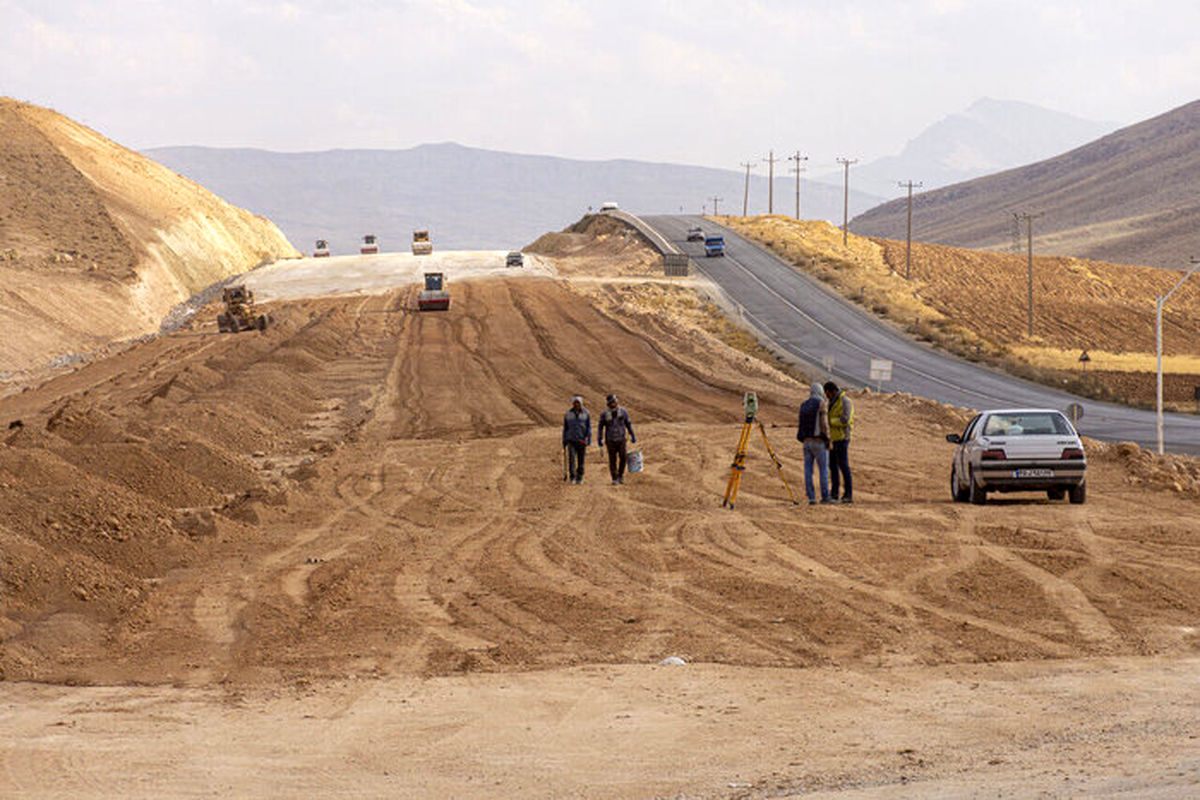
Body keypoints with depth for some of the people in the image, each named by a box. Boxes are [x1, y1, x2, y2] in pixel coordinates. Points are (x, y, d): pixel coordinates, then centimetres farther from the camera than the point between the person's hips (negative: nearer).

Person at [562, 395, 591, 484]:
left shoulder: (585, 413, 0)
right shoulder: (568, 414, 2)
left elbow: (589, 427, 0)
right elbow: (565, 428, 9)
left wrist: (589, 440, -10)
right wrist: (564, 442, 9)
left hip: (582, 440, 0)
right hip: (571, 440, 0)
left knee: (581, 460, 4)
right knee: (571, 458, -15)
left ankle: (579, 478, 14)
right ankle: (572, 477, -9)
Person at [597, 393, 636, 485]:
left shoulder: (623, 412, 0)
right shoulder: (605, 414, -4)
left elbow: (628, 424, 8)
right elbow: (600, 427, 2)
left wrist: (633, 436, 6)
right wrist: (599, 440, -3)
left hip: (621, 439, 1)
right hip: (610, 440, -1)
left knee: (623, 458, -7)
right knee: (612, 460, -1)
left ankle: (621, 476, 13)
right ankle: (615, 479, 9)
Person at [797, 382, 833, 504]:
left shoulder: (803, 405, 12)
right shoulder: (822, 404, -6)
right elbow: (824, 423, -14)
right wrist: (828, 441, -9)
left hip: (806, 441, 5)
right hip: (819, 442, -5)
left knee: (808, 470, 3)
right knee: (823, 469, 1)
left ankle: (811, 498, 0)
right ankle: (825, 496, 0)